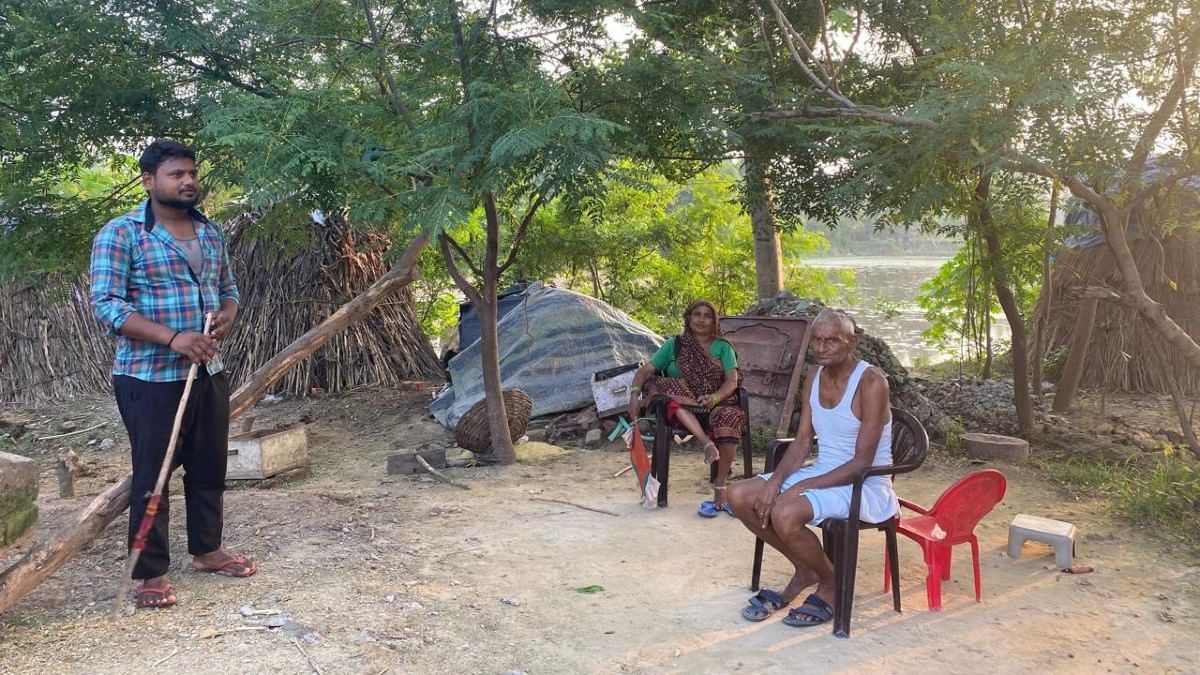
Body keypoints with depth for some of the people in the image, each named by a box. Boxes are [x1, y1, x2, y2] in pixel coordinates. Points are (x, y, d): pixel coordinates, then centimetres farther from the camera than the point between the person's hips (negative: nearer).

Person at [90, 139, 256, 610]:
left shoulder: (210, 233, 11)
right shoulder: (120, 234, -9)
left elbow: (228, 287, 19)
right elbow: (106, 304, -15)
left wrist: (227, 317, -5)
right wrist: (172, 337, -25)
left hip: (208, 373, 6)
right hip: (150, 378, -6)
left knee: (210, 468, 15)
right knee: (152, 475, 1)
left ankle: (206, 550, 32)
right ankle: (151, 573, 12)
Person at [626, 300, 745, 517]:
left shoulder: (723, 347, 14)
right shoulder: (674, 344, 15)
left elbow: (732, 381, 0)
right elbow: (645, 370, 8)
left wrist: (714, 398, -21)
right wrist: (635, 393, -13)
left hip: (717, 402, -1)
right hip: (681, 409, 1)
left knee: (728, 419, -35)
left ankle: (719, 489, -28)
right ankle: (707, 444, -45)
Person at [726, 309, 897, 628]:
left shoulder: (872, 382, -19)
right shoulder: (814, 376, 4)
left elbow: (862, 461, -21)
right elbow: (803, 441, 5)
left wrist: (803, 486, -26)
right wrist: (777, 479, -14)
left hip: (864, 484, -8)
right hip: (822, 472, 8)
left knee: (785, 514, -32)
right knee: (740, 497, -8)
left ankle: (831, 582, -1)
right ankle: (804, 570, 10)